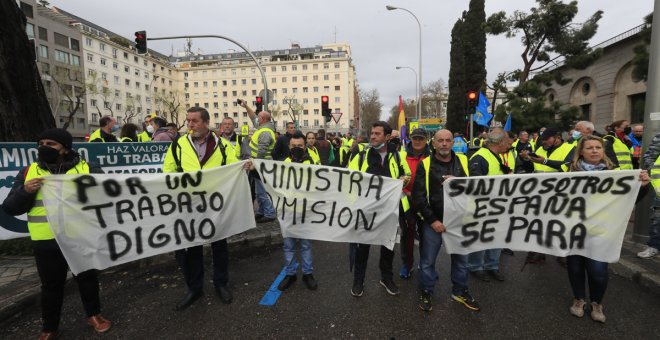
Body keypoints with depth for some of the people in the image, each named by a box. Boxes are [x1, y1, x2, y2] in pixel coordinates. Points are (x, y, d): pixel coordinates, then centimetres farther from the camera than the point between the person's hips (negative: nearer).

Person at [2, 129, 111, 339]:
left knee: (87, 278, 14)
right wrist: (25, 192, -16)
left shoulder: (87, 169, -2)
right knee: (51, 285, 15)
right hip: (46, 243, 2)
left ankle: (93, 315, 34)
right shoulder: (28, 172, 5)